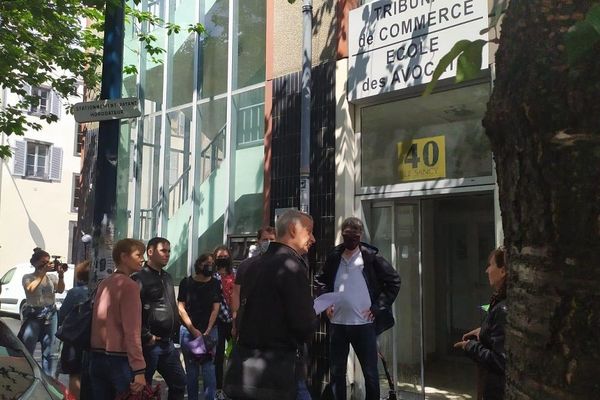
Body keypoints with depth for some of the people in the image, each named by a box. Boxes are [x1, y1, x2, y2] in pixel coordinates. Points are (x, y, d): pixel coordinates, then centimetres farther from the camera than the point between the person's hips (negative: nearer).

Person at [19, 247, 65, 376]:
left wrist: (61, 276, -22)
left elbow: (60, 290, -6)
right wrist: (42, 273, -20)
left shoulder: (52, 277, 9)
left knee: (48, 351, 7)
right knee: (27, 350, -3)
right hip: (33, 315, -2)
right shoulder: (28, 277, 2)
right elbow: (30, 289, -18)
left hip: (51, 314, 3)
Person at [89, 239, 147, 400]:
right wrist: (139, 370, -20)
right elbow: (132, 331, -19)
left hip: (96, 356, 8)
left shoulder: (103, 283, 10)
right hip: (119, 358, -8)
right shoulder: (129, 285, -13)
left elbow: (100, 322, 13)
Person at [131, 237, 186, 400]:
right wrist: (146, 337, -18)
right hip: (150, 344, -8)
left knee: (179, 383, 12)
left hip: (168, 344, 8)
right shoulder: (139, 278, -12)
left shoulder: (167, 277, 15)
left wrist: (175, 331, 15)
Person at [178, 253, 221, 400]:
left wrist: (207, 332, -9)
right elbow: (181, 308, -2)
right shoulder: (186, 282, 0)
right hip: (188, 330, 0)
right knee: (191, 369, 6)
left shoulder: (215, 284, 4)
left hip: (210, 330, 0)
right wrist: (193, 330, -8)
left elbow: (215, 309, 1)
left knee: (209, 368, -3)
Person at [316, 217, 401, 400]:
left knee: (370, 372, 6)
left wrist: (377, 307, -8)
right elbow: (322, 282, 19)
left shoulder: (371, 256, -5)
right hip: (337, 323, 3)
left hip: (363, 323, -3)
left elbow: (394, 281, -3)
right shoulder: (333, 257, 5)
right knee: (337, 372, 11)